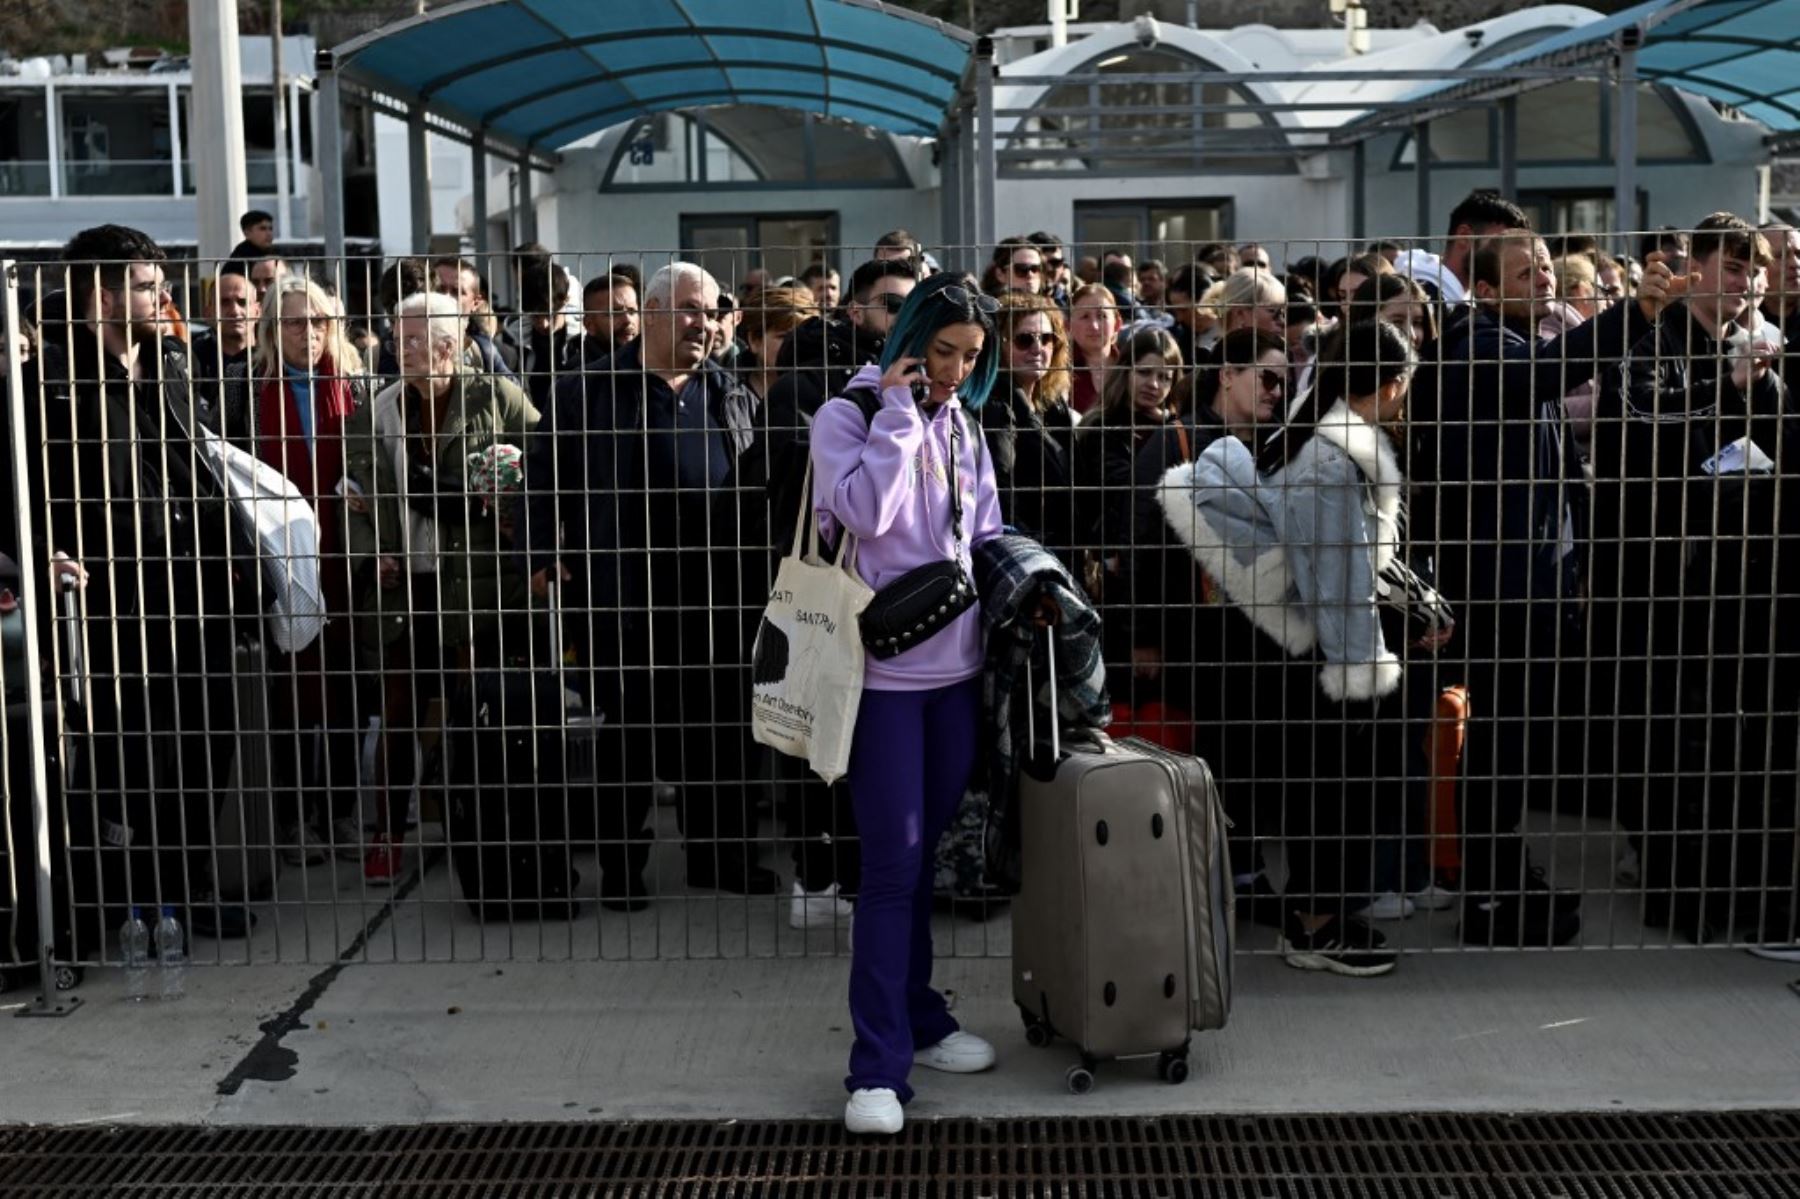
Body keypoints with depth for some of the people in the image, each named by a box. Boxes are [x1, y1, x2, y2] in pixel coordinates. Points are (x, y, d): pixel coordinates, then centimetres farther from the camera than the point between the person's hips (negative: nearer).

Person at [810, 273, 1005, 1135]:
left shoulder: (961, 426, 13)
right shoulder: (848, 416, -6)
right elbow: (866, 512, -22)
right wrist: (898, 411, -16)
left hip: (955, 667, 6)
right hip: (884, 670, -6)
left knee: (927, 854, 15)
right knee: (892, 865, -7)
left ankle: (918, 1019, 27)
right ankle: (879, 1065, -2)